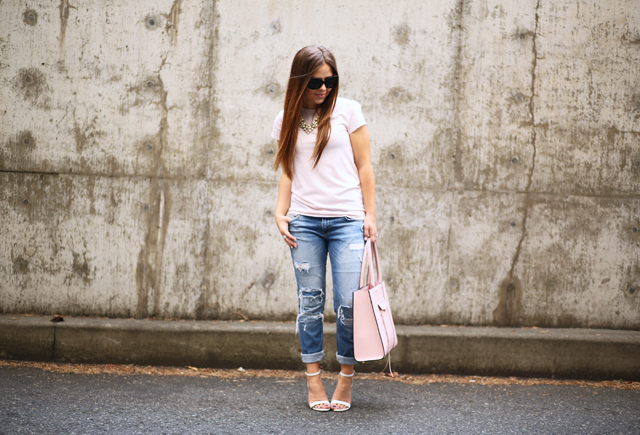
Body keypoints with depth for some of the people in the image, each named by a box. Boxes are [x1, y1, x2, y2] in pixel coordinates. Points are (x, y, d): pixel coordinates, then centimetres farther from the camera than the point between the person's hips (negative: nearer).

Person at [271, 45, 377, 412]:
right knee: (310, 302, 2)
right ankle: (314, 382, 11)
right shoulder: (287, 120, 11)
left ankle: (346, 380, 9)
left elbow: (364, 166, 4)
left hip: (347, 219, -2)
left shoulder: (348, 111, 3)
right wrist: (281, 213, 2)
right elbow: (288, 173, 15)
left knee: (349, 302, -7)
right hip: (304, 220, 2)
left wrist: (371, 215, -1)